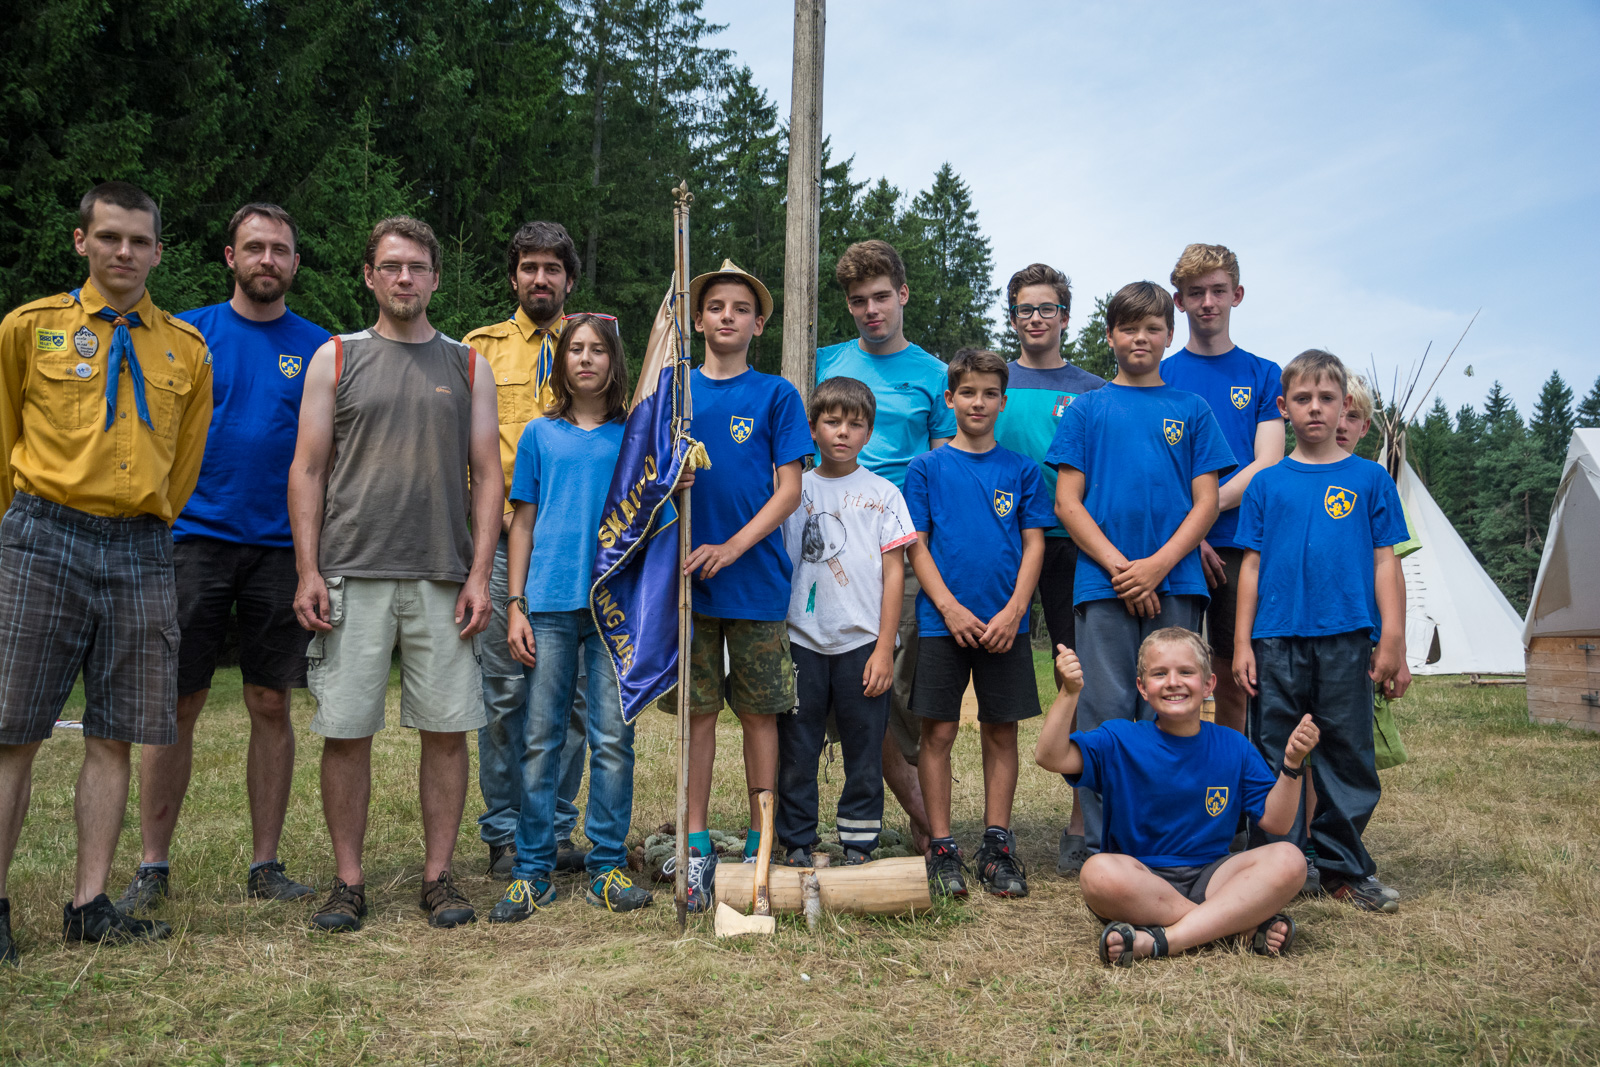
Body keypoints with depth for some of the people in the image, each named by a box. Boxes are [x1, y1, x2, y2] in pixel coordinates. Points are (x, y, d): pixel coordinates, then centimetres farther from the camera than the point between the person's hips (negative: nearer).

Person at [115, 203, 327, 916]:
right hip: (194, 538, -1)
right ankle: (152, 867, 12)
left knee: (271, 705, 5)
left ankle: (265, 864, 15)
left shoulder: (318, 347, 7)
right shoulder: (186, 334, 6)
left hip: (281, 548, 1)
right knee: (175, 705, 1)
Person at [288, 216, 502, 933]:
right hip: (350, 576, 0)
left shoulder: (468, 366, 12)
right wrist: (308, 570, -4)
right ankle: (349, 881, 14)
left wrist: (479, 574, -2)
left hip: (443, 578, 1)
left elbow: (487, 476, 8)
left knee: (446, 729, 2)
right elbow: (307, 470, 6)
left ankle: (438, 875, 14)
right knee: (346, 730, 1)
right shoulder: (336, 358, 10)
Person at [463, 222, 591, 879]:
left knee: (572, 692, 3)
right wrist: (501, 515, -6)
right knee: (505, 690, 0)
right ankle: (504, 833, 11)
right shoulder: (481, 347, 11)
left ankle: (556, 829, 15)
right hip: (504, 539, -1)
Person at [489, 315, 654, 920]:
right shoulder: (541, 434, 12)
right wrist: (516, 606, 3)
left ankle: (608, 866, 11)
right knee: (541, 738, 2)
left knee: (613, 737, 0)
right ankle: (532, 871, 10)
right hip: (550, 603, 0)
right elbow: (523, 523, 11)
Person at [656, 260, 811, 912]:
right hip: (689, 576, 1)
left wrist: (733, 547, -14)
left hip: (756, 576, -1)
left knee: (758, 711, 5)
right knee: (699, 709, 4)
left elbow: (789, 491, -2)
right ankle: (696, 843, 12)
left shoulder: (775, 394, 3)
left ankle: (760, 840, 15)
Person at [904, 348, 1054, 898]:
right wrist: (951, 608, -10)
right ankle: (941, 846, 10)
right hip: (942, 621, -1)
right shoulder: (928, 467, 4)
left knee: (1001, 730, 7)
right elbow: (917, 546, 1)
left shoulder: (1021, 470, 8)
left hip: (1005, 624, 1)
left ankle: (997, 843, 16)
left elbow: (1033, 544, 5)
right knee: (939, 730, 1)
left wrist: (1013, 612, -8)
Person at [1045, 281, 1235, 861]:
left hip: (1175, 583, 1)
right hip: (1103, 585, -1)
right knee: (1105, 714, -1)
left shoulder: (1191, 410, 12)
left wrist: (1158, 564, -9)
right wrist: (1119, 567, -9)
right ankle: (1103, 846, 7)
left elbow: (1206, 502, 6)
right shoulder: (1087, 410, 10)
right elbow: (1067, 502, 4)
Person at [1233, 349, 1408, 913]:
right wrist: (1242, 643, 2)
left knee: (1348, 756, 6)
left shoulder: (1370, 479, 7)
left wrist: (1392, 639, -1)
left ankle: (1342, 866, 19)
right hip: (1277, 639, 0)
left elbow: (1384, 561, 6)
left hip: (1346, 639, 0)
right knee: (1273, 758, 4)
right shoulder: (1266, 484, 8)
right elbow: (1252, 565, 7)